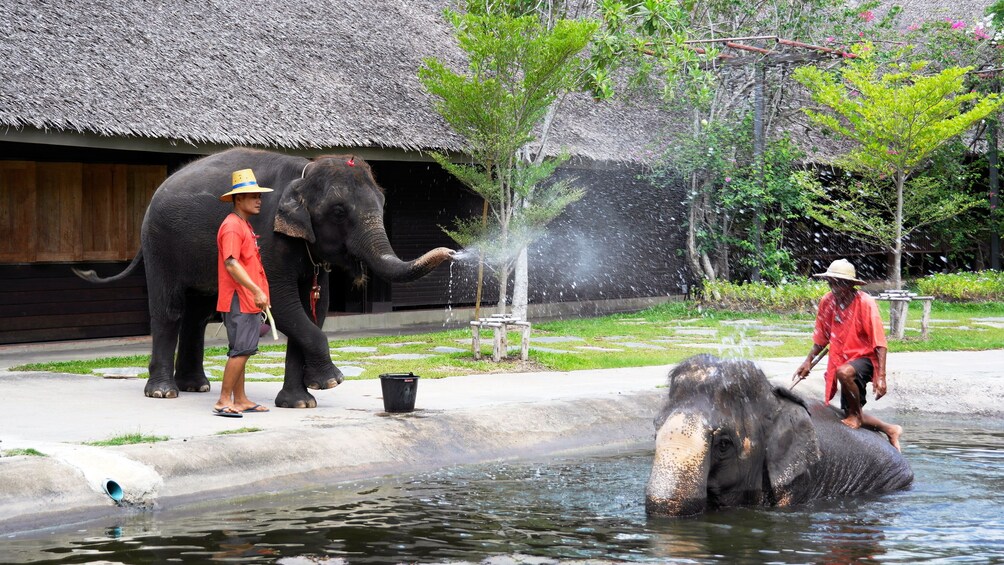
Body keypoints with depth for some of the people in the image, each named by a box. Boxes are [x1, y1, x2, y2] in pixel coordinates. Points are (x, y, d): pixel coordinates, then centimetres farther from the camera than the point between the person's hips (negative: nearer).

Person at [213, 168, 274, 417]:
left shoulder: (244, 226, 19)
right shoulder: (232, 227, -14)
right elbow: (231, 264, -24)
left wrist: (259, 294, 24)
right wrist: (256, 291, -27)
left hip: (249, 301, 10)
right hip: (238, 300, -10)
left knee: (242, 350, 12)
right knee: (241, 350, -11)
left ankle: (240, 400, 16)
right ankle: (224, 401, -9)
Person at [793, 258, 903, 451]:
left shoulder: (865, 303, -19)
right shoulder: (827, 302, -3)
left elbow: (879, 343, -20)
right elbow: (822, 337, 12)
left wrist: (881, 376, -27)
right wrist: (808, 361, 5)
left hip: (865, 359, -7)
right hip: (843, 361, 7)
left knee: (844, 372, -39)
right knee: (851, 417, 8)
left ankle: (856, 415, -16)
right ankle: (890, 430, 32)